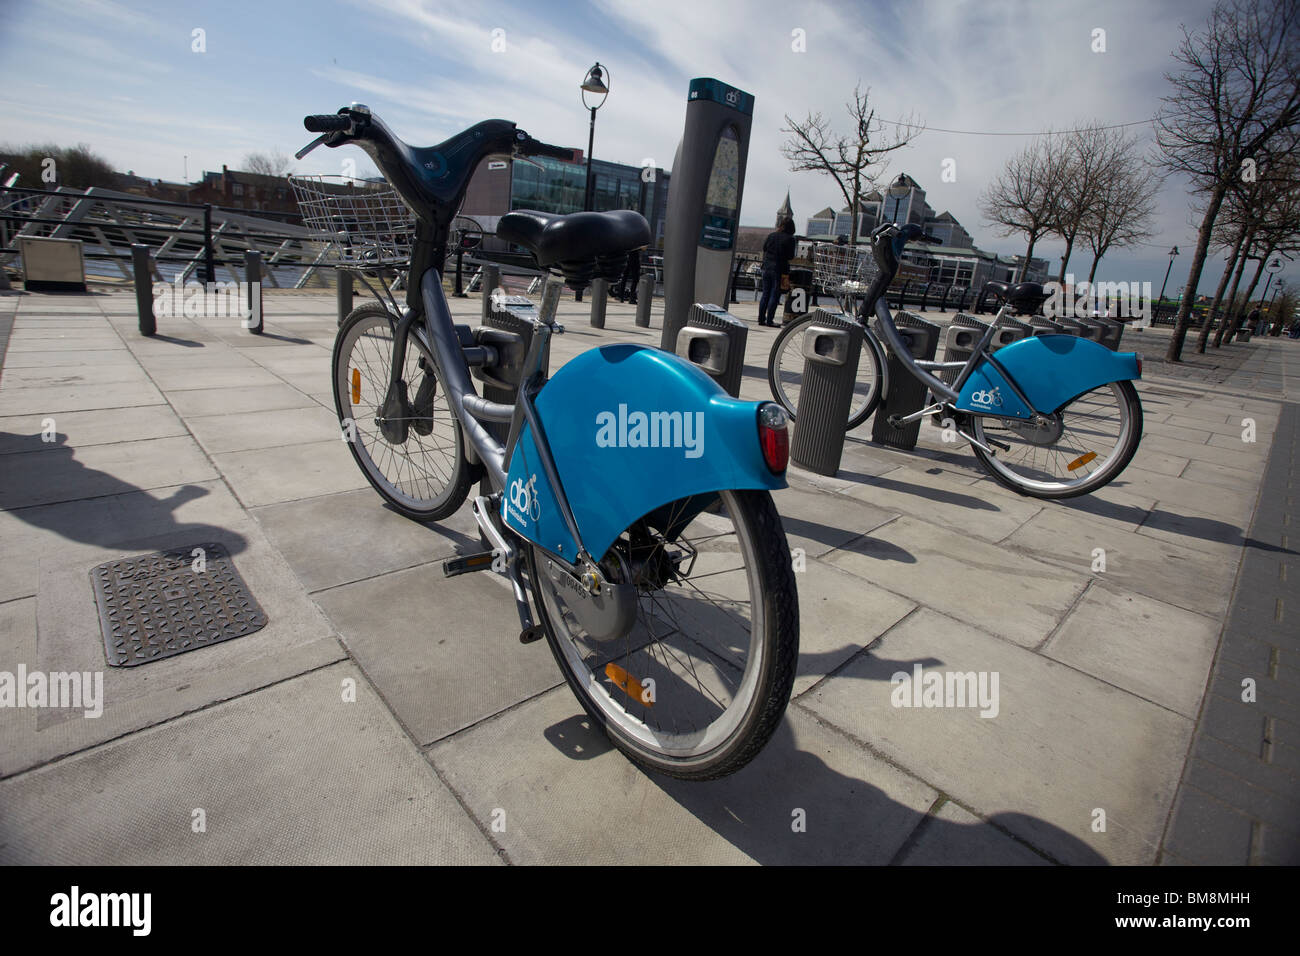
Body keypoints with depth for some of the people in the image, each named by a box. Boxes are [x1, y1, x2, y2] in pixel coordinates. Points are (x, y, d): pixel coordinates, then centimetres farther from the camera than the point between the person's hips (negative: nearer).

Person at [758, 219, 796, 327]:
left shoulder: (771, 235, 5)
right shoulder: (790, 239, -8)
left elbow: (764, 248, 13)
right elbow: (791, 256, -7)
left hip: (767, 267, 4)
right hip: (779, 269, -4)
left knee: (765, 294, 11)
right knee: (774, 295, 1)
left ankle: (761, 319, 11)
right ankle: (769, 320, -1)